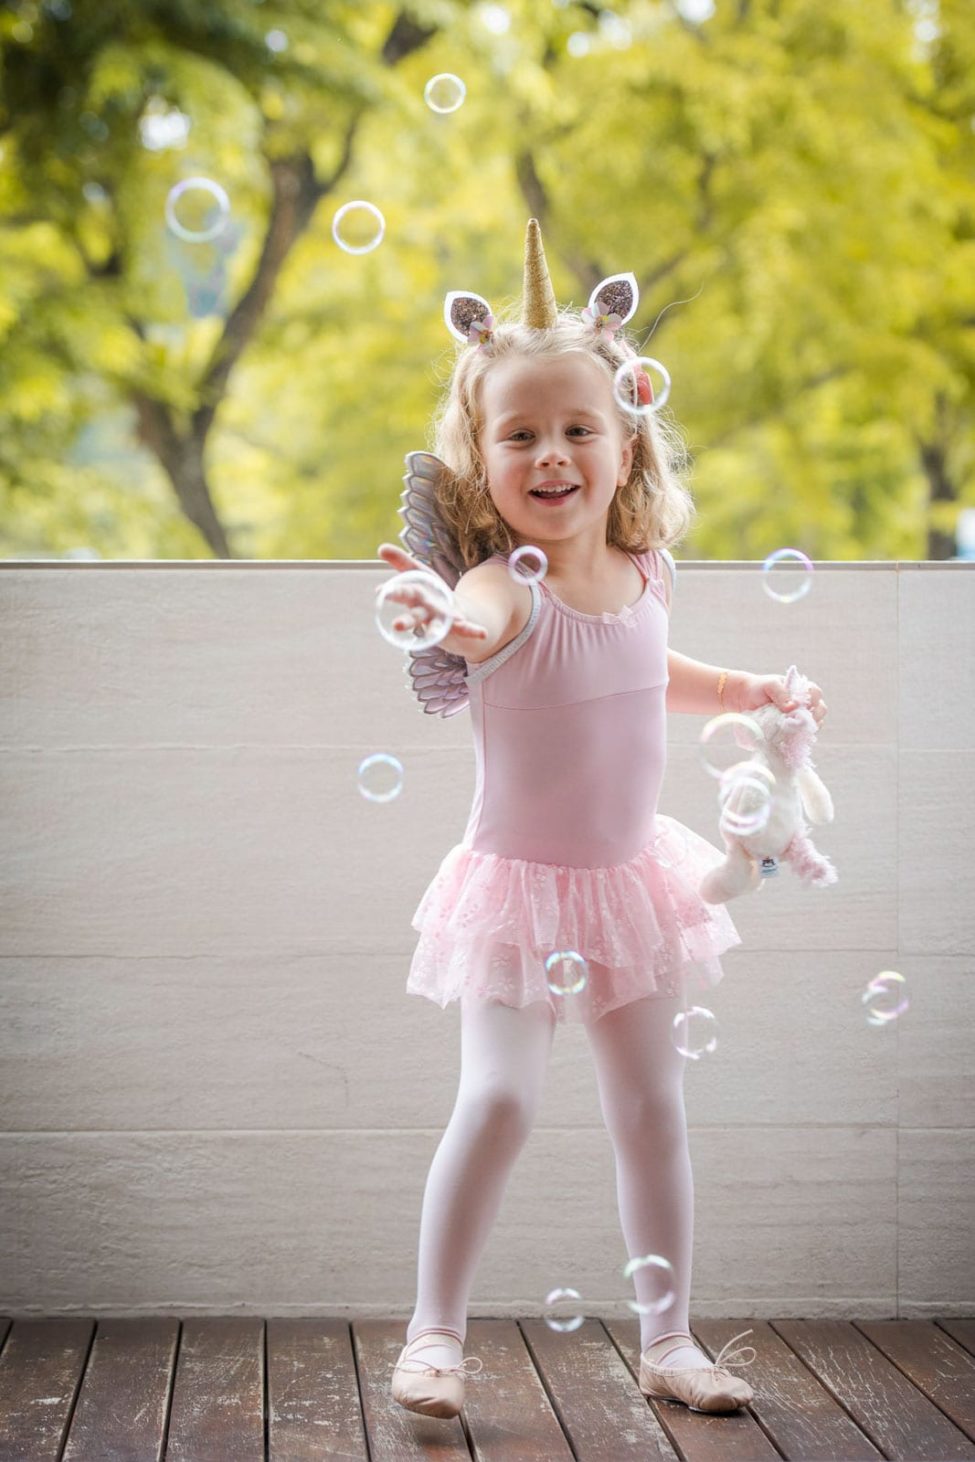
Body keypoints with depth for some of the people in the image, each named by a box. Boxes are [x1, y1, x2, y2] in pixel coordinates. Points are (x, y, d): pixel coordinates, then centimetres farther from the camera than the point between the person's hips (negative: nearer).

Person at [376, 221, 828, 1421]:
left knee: (651, 1109, 10)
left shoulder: (644, 573, -3)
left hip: (627, 879, 6)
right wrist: (444, 621, -72)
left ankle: (667, 1340, 23)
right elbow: (480, 624, -51)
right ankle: (435, 1331, 3)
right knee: (497, 1100, -15)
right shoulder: (506, 586, -23)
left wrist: (744, 691, 12)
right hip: (519, 885, -6)